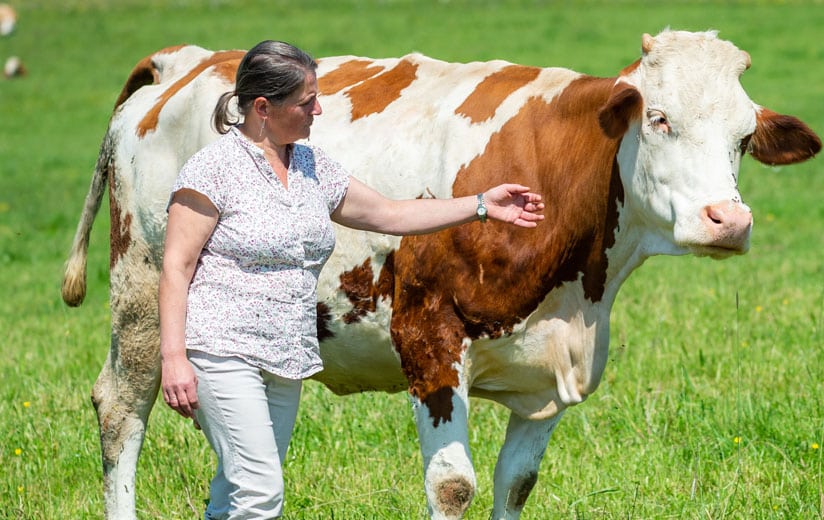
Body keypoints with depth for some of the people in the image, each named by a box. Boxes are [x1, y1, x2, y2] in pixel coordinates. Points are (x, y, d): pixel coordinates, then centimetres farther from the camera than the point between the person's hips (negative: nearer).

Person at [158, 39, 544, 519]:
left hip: (287, 362, 7)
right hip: (223, 353, -7)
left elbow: (388, 214, 23)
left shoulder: (314, 167, 14)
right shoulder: (215, 169, -8)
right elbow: (176, 267, -9)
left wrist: (482, 205, 20)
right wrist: (173, 358, -17)